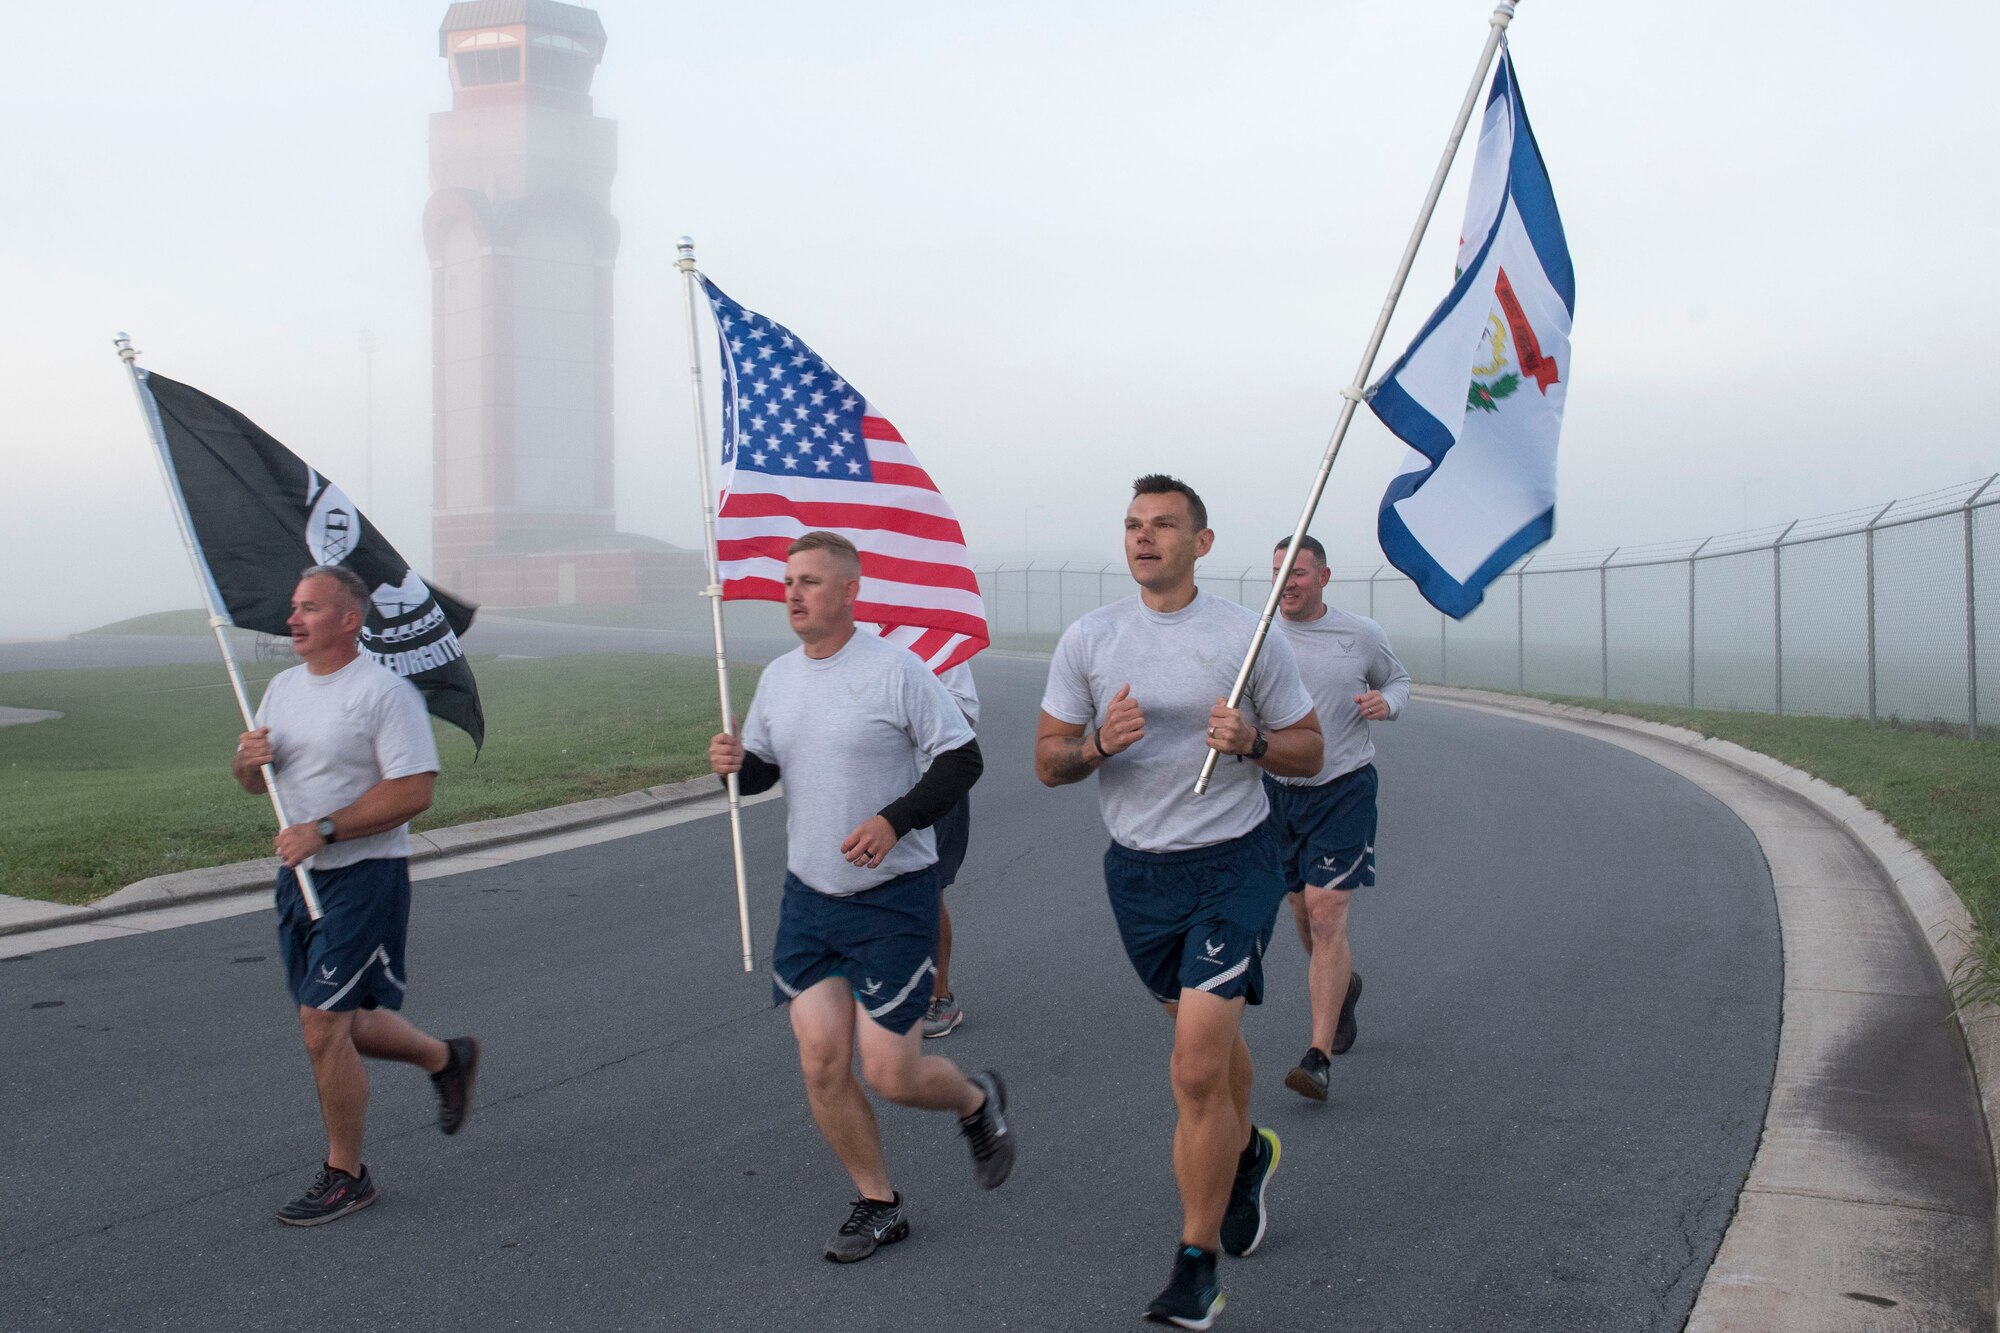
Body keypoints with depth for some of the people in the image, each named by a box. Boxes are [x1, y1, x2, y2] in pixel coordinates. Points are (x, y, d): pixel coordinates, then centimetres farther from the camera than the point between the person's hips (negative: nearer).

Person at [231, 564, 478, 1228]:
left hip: (364, 876, -8)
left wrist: (325, 829, -23)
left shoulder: (385, 692, -13)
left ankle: (345, 1176, 8)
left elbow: (415, 791, -20)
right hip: (300, 875, 8)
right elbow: (254, 781, 19)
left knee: (322, 1024, -9)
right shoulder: (284, 687, 11)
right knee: (340, 1025, 15)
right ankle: (448, 1058, 40)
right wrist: (248, 760, -5)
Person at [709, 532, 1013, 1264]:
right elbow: (763, 770, 17)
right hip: (809, 896, 6)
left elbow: (962, 759, -11)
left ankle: (976, 1101, 28)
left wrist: (894, 820, -23)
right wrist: (734, 762, -7)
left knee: (888, 1071, -6)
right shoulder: (777, 677, 6)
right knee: (821, 1060, 1)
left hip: (892, 899, -6)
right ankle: (878, 1204, 21)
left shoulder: (895, 669, -13)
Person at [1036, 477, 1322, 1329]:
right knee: (1206, 1035, 22)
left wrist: (1250, 741, -20)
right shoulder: (1087, 639, 1)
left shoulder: (1249, 636, -6)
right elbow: (1048, 762, 3)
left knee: (1197, 1069, -12)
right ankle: (1247, 1152, 52)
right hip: (1138, 873, 4)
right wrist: (1099, 744, -19)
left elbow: (1308, 753, 1)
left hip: (1233, 867, -4)